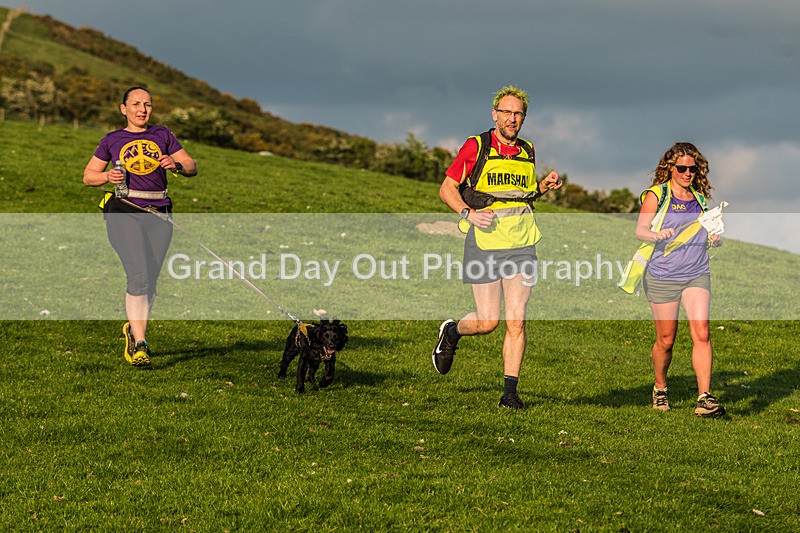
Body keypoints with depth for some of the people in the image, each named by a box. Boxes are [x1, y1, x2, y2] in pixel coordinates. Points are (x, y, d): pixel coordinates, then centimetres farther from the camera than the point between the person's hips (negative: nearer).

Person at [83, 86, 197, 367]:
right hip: (124, 212, -2)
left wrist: (176, 165, -9)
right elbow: (88, 176, 16)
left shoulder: (162, 135, 14)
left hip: (159, 214, 3)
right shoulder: (112, 140, 11)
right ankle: (140, 343, -17)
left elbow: (192, 167, 13)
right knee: (139, 275, -18)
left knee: (150, 281, 3)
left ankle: (133, 329, 27)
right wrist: (107, 176, -4)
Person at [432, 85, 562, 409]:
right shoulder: (476, 146, -3)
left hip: (521, 245, 3)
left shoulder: (527, 152, 12)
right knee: (487, 322, -3)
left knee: (516, 321, -4)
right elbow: (446, 189, -1)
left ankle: (510, 392, 1)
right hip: (484, 241, -3)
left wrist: (544, 186, 5)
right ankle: (452, 333, 30)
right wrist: (469, 213, -16)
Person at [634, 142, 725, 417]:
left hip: (697, 275, 3)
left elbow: (711, 235, 22)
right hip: (662, 277, -3)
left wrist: (716, 238, -2)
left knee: (701, 332, -14)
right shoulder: (656, 195, 0)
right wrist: (657, 235, -30)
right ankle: (660, 389, 30)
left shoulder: (700, 198, 13)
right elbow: (640, 230, -9)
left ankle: (704, 398, -17)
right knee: (666, 340, 4)